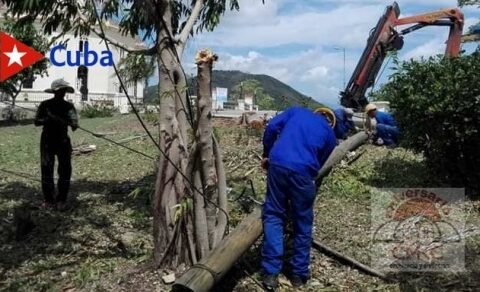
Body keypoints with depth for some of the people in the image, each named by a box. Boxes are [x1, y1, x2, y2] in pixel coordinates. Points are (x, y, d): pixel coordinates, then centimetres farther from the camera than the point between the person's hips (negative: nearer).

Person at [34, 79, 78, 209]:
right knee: (46, 169, -4)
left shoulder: (69, 106, 3)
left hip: (63, 141, 1)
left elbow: (74, 120, -10)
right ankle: (49, 199, 4)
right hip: (47, 141, -1)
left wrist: (74, 124, -34)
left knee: (65, 170, -2)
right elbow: (36, 121, -2)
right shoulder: (45, 105, 0)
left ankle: (61, 200, 8)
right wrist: (48, 119, -22)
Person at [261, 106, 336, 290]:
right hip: (303, 171, -1)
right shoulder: (329, 134, 23)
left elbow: (271, 127, 10)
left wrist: (266, 155, 20)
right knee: (303, 223, 15)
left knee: (273, 216, 11)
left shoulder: (296, 111, 24)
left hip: (278, 164, 1)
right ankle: (299, 273, 26)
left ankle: (271, 273, 8)